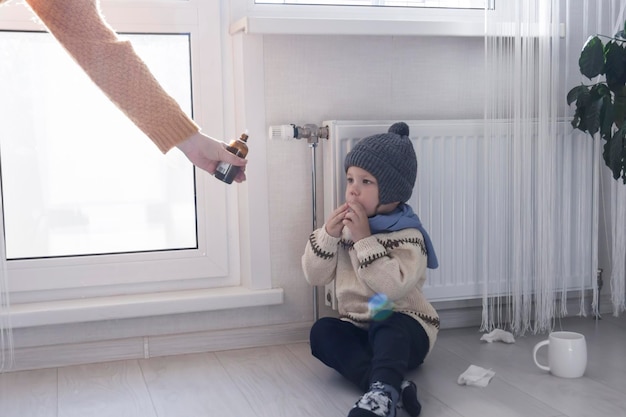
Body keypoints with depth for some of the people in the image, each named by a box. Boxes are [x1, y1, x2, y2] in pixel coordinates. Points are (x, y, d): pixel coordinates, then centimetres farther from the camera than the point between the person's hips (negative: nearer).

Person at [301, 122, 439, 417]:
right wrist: (327, 235, -16)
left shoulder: (407, 235, -13)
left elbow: (394, 287, -30)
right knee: (322, 331, -23)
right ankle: (392, 385, -39)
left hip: (404, 328, -5)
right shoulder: (344, 225, 4)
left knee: (388, 326, -37)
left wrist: (364, 240, -29)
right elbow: (314, 277, 0)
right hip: (358, 328, 6)